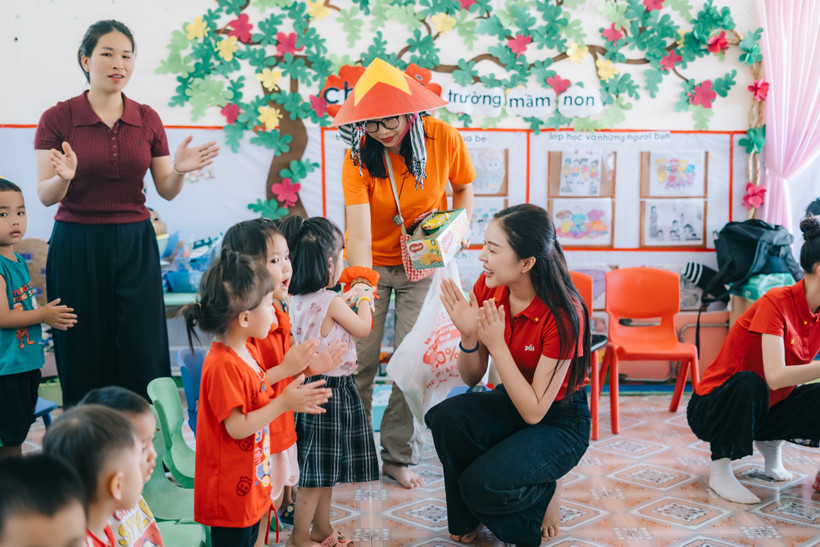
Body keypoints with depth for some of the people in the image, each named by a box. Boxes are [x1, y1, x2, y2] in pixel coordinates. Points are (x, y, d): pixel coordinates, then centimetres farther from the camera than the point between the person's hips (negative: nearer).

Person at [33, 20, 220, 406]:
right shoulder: (57, 119, -3)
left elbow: (166, 191, 6)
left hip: (135, 244, 2)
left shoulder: (147, 120, 6)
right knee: (85, 359, 2)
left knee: (144, 356, -2)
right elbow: (45, 196, -6)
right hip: (78, 246, -2)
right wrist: (63, 177, -28)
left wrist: (179, 171, -15)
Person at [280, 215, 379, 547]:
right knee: (318, 471, 3)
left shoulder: (298, 300, 3)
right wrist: (364, 299, 9)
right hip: (332, 389, -9)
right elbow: (362, 328, -7)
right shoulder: (332, 302, -21)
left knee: (326, 469, 19)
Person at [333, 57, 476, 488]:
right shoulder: (359, 155, -19)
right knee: (360, 359, -2)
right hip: (373, 262, 0)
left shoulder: (443, 138, -16)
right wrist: (363, 283, -41)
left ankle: (399, 455, 11)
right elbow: (358, 226, -28)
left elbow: (464, 188, 3)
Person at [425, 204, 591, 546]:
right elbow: (471, 378, -2)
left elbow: (534, 412, -26)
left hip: (559, 422, -5)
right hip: (510, 403, 6)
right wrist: (469, 336, -23)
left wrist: (496, 344, -31)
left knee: (481, 485, -27)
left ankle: (543, 496, 9)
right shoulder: (488, 288, -12)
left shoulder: (563, 314, -28)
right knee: (446, 416, -25)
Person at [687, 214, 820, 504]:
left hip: (763, 409, 6)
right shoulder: (777, 302, -24)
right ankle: (720, 470, -16)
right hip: (713, 410, -6)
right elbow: (776, 376, -36)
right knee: (749, 382, -38)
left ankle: (770, 444, 10)